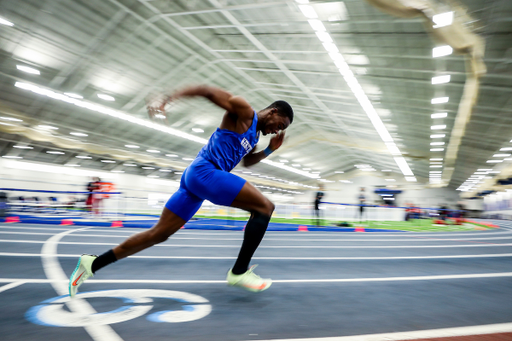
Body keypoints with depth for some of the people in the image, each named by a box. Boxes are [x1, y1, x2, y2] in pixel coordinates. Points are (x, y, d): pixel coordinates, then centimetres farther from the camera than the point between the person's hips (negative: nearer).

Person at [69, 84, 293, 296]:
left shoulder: (255, 133, 25)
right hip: (204, 171, -10)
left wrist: (270, 150, 22)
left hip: (194, 177, 10)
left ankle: (93, 263, 16)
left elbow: (247, 161, 37)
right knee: (265, 207, -11)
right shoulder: (243, 111, -2)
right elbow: (206, 90, -7)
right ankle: (239, 272, -11)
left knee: (159, 233, 9)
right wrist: (169, 100, -18)